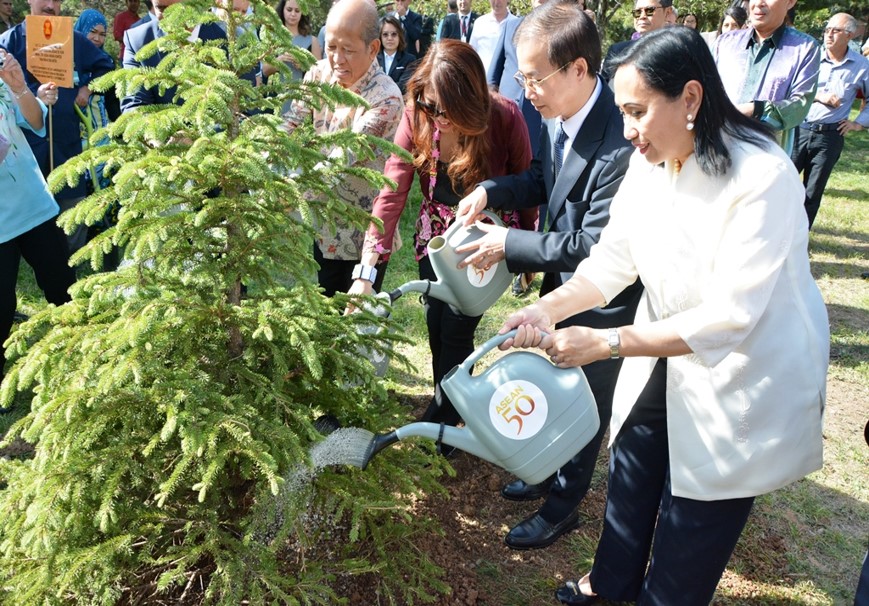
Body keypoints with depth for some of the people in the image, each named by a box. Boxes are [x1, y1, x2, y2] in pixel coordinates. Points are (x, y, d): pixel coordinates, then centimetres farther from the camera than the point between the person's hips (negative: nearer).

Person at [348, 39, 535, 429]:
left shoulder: (505, 118, -25)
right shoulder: (417, 117, -18)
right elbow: (391, 193, -24)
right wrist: (365, 273, -32)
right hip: (437, 236, 3)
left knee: (456, 328, -5)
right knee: (436, 324, 10)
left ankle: (442, 417, 19)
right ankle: (447, 404, 37)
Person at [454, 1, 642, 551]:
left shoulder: (620, 145, -33)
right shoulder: (559, 117, -8)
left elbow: (596, 248, -30)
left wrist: (509, 244, -26)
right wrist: (492, 191, -10)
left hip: (604, 300, -8)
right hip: (566, 286, 8)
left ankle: (563, 505, 35)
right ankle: (551, 469, 50)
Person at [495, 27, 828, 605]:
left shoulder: (762, 178, -30)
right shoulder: (649, 162, -10)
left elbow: (727, 318, -31)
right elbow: (614, 259, -5)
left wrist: (605, 342, -34)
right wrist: (546, 310, -19)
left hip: (744, 372, -6)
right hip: (667, 348, 7)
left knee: (694, 521, 12)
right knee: (631, 474, 24)